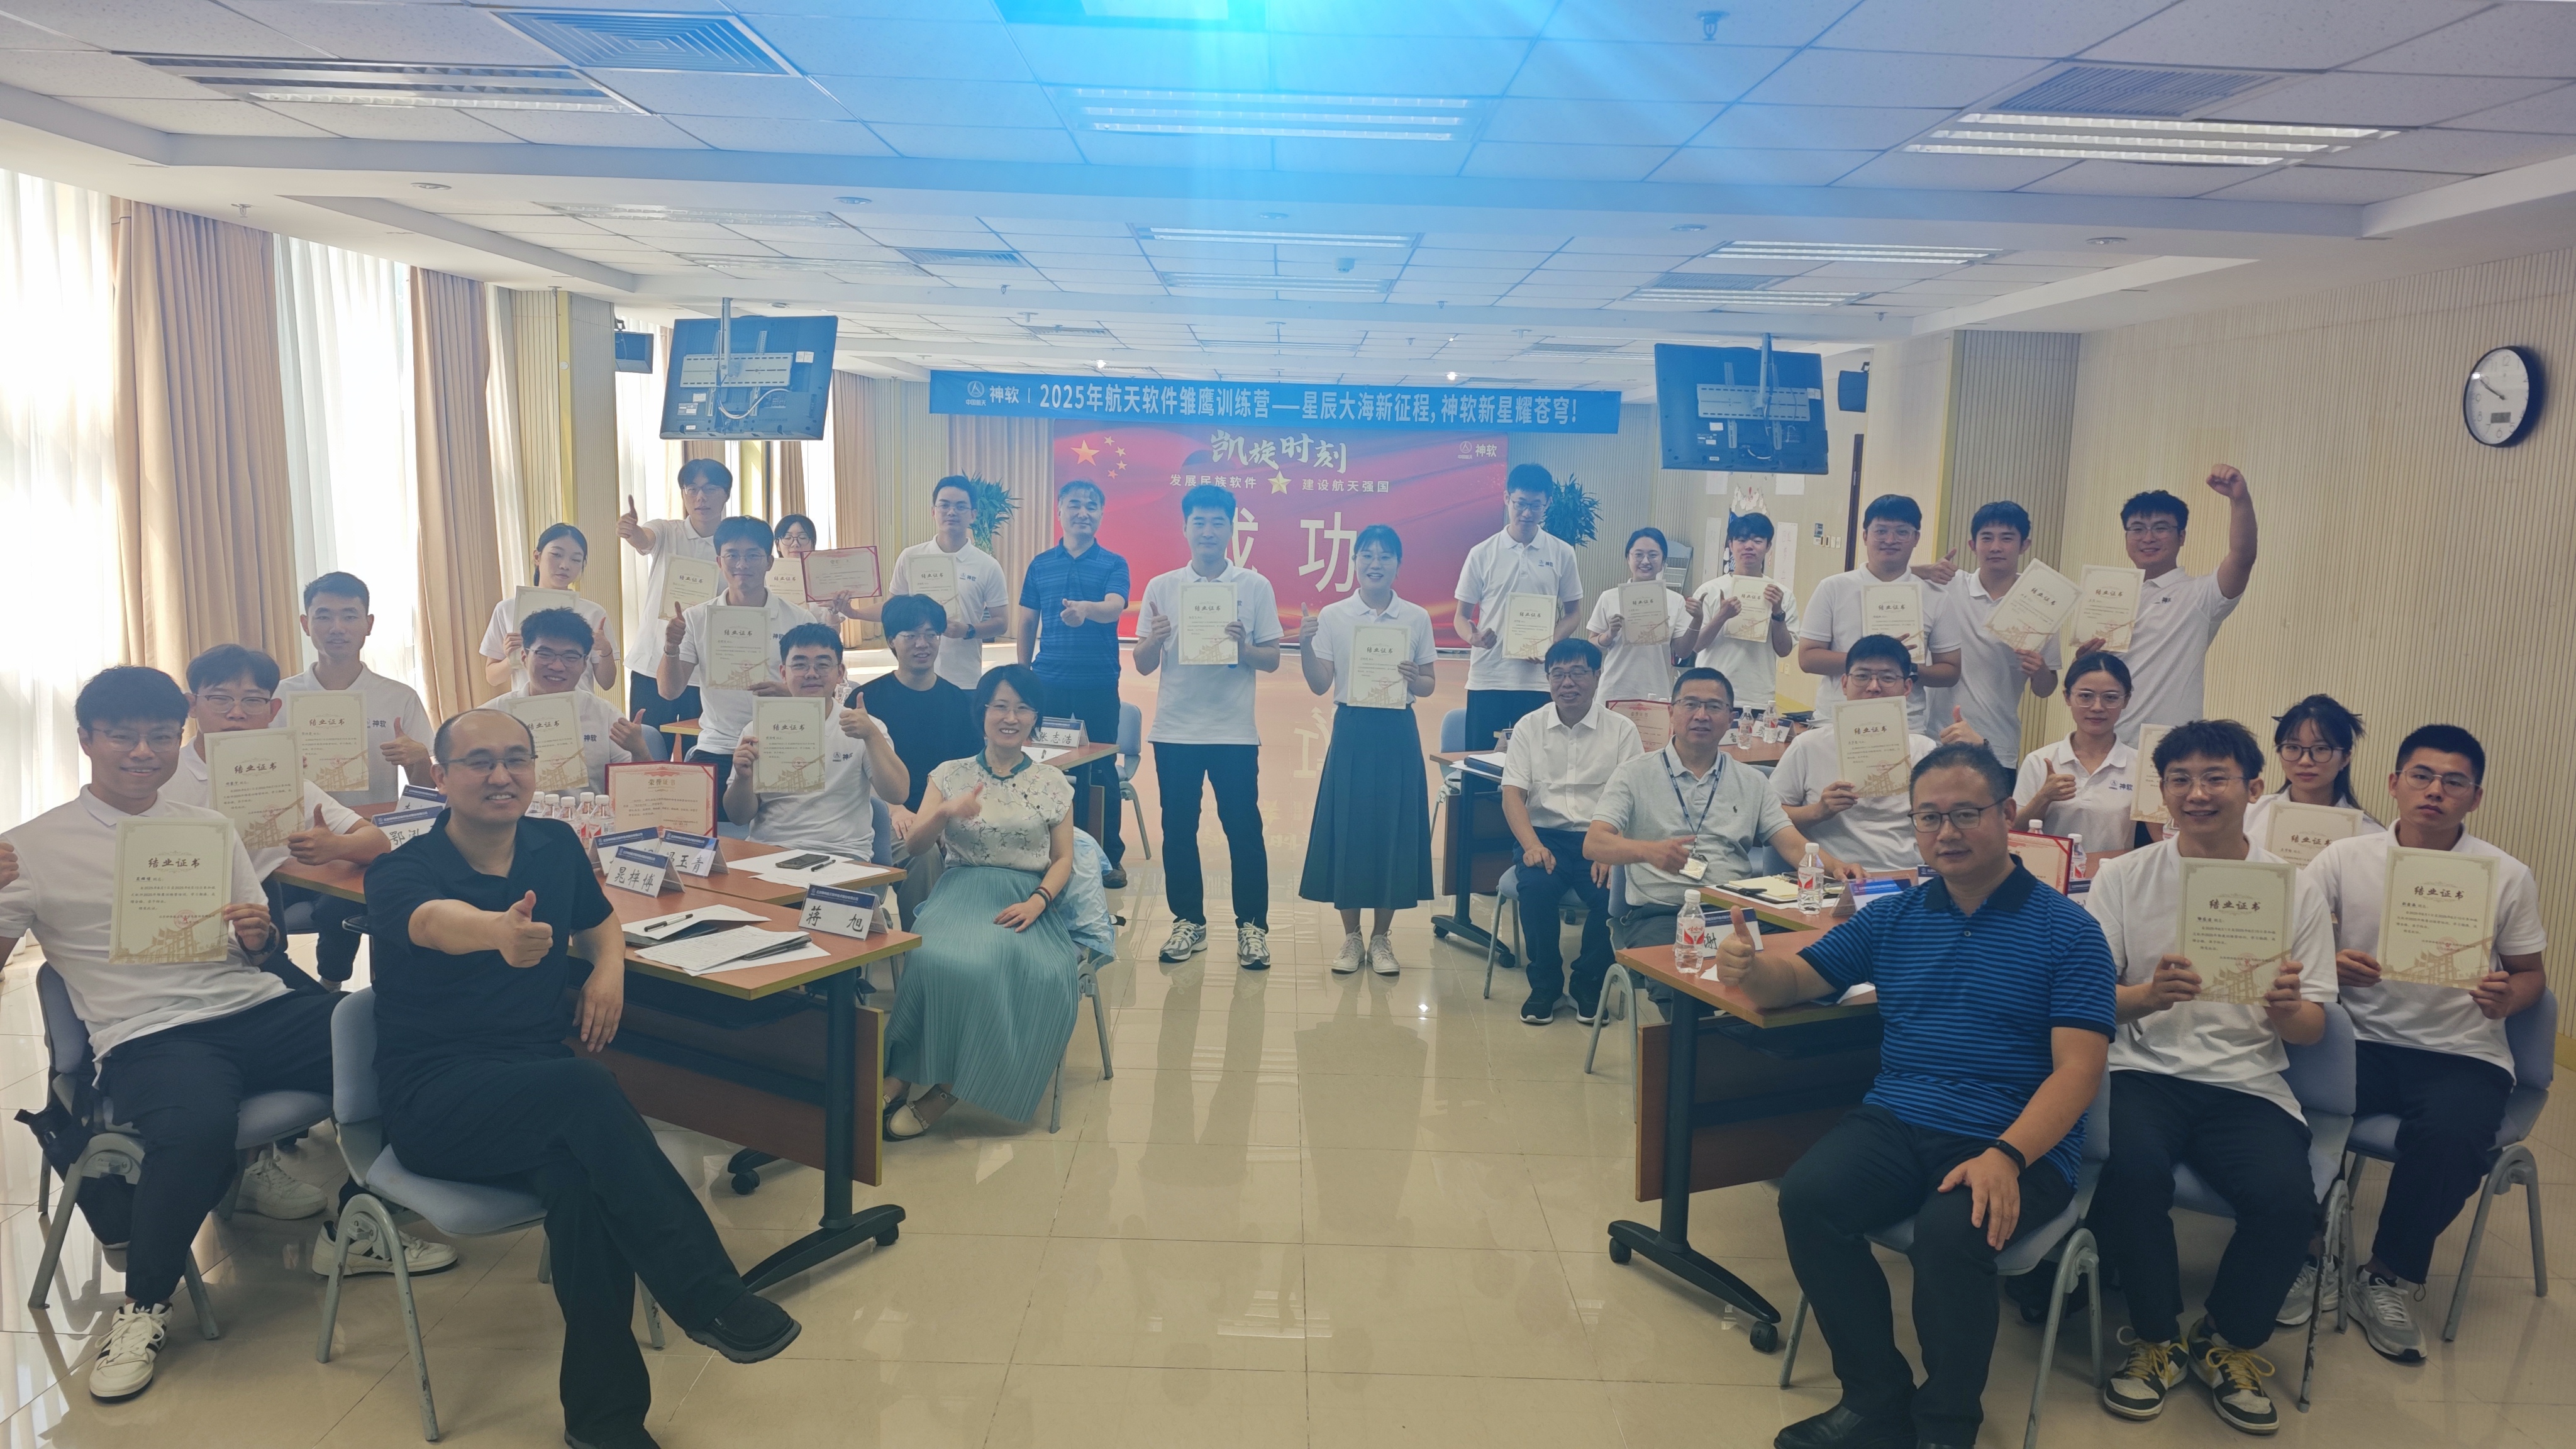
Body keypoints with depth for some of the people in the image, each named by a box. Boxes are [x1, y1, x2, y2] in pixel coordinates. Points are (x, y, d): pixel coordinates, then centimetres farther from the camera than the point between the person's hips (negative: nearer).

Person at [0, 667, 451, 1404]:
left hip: (256, 1009, 5)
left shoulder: (213, 829, 19)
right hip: (147, 1037, -4)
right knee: (199, 1122, -38)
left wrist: (257, 937, -3)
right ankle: (144, 1302, -8)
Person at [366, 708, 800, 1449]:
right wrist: (500, 931, -60)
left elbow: (599, 920, 25)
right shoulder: (400, 872, -10)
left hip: (541, 1087, 4)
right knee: (587, 1091, -36)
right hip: (435, 1101, -4)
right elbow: (437, 919, -36)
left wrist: (609, 967, 0)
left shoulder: (556, 845, 5)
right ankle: (709, 1299, -29)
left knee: (579, 1170, -32)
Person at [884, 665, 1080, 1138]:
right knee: (941, 958, -36)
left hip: (1024, 902, 0)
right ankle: (900, 1077, -20)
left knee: (1040, 976, -34)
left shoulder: (1052, 783, 10)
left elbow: (1063, 857, 6)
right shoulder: (950, 775, 10)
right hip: (961, 893, 0)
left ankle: (944, 1091, -20)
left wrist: (1038, 901, -13)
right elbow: (914, 846, 3)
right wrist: (945, 812, -17)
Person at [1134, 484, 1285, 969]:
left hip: (1235, 731, -2)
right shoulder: (1161, 587, 5)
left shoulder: (1256, 587, 2)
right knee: (1178, 829, 7)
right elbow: (1143, 665, 5)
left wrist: (1243, 647, -18)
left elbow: (1272, 660, 2)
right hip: (1174, 729, 2)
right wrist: (1155, 639, -17)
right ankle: (1189, 921, 19)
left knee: (1244, 828, 1)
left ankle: (1252, 925, 11)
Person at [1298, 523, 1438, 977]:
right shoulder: (1332, 616, 1)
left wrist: (1413, 678, -16)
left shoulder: (1417, 618, 3)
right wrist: (1305, 644, -17)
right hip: (1351, 733, 0)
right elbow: (1320, 685, -1)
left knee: (1395, 830, 4)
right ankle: (1351, 938, 18)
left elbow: (1429, 685, 6)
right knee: (1346, 829, 2)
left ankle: (1381, 938, 19)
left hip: (1398, 734, 1)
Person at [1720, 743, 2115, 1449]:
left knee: (1949, 1231, -33)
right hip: (1896, 1121, 4)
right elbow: (1795, 979, 12)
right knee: (1807, 1197, -24)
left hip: (2019, 1143, -3)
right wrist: (1748, 967, -14)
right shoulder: (1892, 918, 13)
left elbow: (2078, 1071, -8)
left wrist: (2007, 1156, -25)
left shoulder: (2067, 931, 0)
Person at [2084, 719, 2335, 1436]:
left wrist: (2288, 1011, -18)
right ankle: (2156, 1338, -2)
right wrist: (2148, 995, -23)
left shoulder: (2296, 890, 6)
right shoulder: (2124, 878, 2)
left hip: (2248, 1082, 2)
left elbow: (2314, 1027, 7)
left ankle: (2227, 1342, 6)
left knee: (2287, 1198, -26)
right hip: (2146, 1068, -1)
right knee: (2133, 1168, -32)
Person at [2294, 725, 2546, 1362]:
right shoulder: (2344, 858, 3)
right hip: (2361, 1040, 1)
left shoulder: (2508, 877, 3)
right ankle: (2313, 1256, -7)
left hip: (2463, 1054, 0)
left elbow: (2530, 973, 10)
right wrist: (2328, 967, -22)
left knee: (2450, 1137, -33)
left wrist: (2509, 997, -14)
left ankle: (2388, 1281, -7)